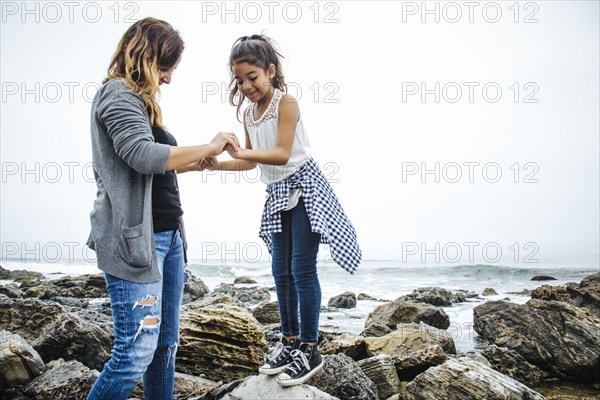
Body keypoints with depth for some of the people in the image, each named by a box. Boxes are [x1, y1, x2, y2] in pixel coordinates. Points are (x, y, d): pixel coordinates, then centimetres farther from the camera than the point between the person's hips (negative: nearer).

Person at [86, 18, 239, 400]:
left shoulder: (139, 99, 21)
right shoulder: (118, 93, -7)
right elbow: (142, 155, -23)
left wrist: (195, 163, 16)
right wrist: (208, 147, -13)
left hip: (168, 235, 10)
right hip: (135, 239, -9)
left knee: (167, 343, 12)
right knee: (137, 351, -7)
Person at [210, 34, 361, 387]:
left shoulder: (286, 103, -12)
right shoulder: (249, 113, 10)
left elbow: (282, 154, -22)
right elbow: (251, 162, 13)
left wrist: (239, 152, -32)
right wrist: (215, 164, 2)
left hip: (303, 186, -8)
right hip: (277, 193, 8)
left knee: (302, 269, -6)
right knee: (281, 270, 10)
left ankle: (310, 351, 6)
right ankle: (291, 341, 24)